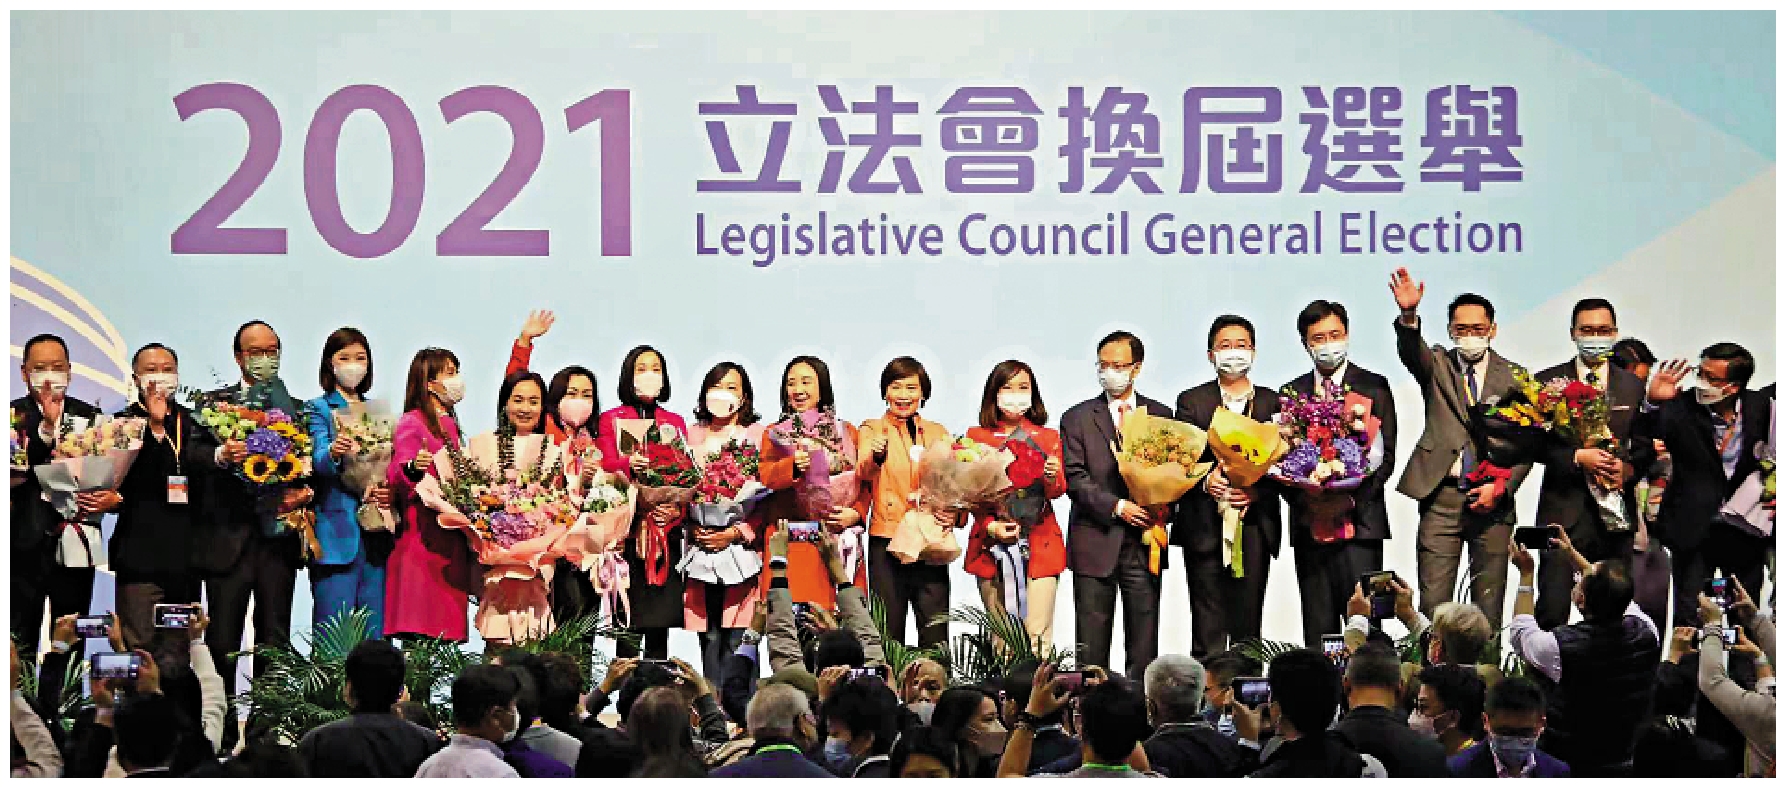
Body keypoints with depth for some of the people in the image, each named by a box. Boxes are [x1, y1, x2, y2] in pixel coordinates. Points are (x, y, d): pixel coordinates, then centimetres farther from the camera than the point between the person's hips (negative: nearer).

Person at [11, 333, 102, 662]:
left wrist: (108, 496, -13)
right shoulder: (13, 415, 1)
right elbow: (15, 468, -13)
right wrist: (47, 425, -24)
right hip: (27, 545, -2)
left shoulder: (89, 416, 10)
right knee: (21, 646, -1)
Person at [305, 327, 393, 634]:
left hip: (375, 535, 5)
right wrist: (333, 453, -37)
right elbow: (318, 462, -14)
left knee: (375, 626, 3)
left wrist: (388, 491, -4)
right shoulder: (319, 409, 2)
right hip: (337, 531, -5)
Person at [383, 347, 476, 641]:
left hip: (451, 537, 8)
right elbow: (396, 479, -16)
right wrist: (412, 468, -34)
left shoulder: (449, 424, 19)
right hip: (422, 537, -8)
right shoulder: (411, 423, -6)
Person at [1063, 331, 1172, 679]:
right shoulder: (1077, 418, 5)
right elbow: (1075, 479, -3)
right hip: (1096, 543, -1)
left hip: (1145, 543, 1)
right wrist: (1117, 507, -16)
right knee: (1091, 646, 1)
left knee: (1143, 643, 2)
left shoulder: (1160, 414, 11)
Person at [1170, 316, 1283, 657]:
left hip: (1254, 525, 1)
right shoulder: (1191, 401, 8)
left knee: (1248, 625, 3)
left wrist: (1257, 490, -13)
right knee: (1207, 627, -2)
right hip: (1205, 526, -1)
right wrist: (1204, 480, -17)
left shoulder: (1273, 403, 10)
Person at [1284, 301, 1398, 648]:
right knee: (1318, 628, 3)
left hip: (1359, 521, -3)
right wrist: (1303, 498, -9)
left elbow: (1385, 455, 0)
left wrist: (1353, 498, -15)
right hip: (1309, 524, 3)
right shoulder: (1293, 392, 14)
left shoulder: (1374, 387, 6)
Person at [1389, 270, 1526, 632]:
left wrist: (1501, 487, -10)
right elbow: (1412, 352, -15)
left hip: (1492, 498, 1)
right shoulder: (1437, 364, 8)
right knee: (1432, 600, -4)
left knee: (1488, 604, 4)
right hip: (1441, 497, 0)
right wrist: (1408, 316, -37)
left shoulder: (1513, 377, 8)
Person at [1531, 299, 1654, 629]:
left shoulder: (1633, 385, 10)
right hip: (1565, 508, -2)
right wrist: (1578, 457, -17)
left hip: (1616, 514, 2)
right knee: (1552, 610, -7)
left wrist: (1629, 468, -10)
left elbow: (1647, 446, 11)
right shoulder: (1548, 381, 3)